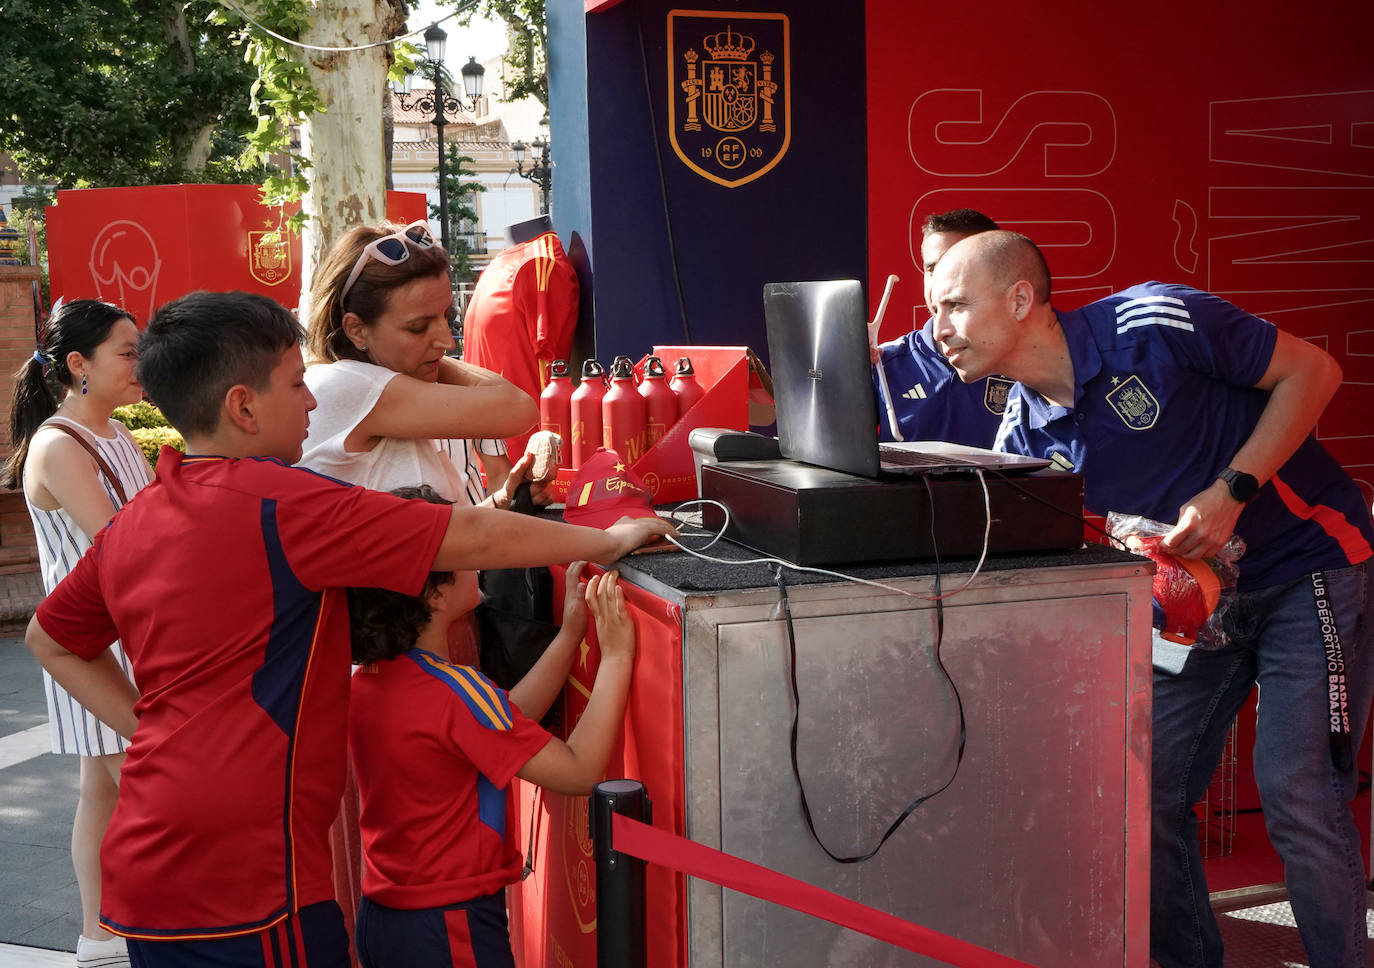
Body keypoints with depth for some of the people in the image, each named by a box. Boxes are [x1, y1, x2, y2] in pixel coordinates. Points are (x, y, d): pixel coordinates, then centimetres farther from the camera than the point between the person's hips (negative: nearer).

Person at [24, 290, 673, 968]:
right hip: (242, 887, -8)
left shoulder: (131, 523, 8)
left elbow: (51, 640, 24)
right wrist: (611, 541, 0)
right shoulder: (280, 504, -16)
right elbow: (474, 539, -13)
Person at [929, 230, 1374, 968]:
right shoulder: (1023, 435, -4)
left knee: (1297, 796, -11)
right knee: (1149, 793, 3)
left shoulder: (1154, 322, -21)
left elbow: (1311, 370, -13)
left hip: (1311, 562, -6)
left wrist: (1230, 492, -22)